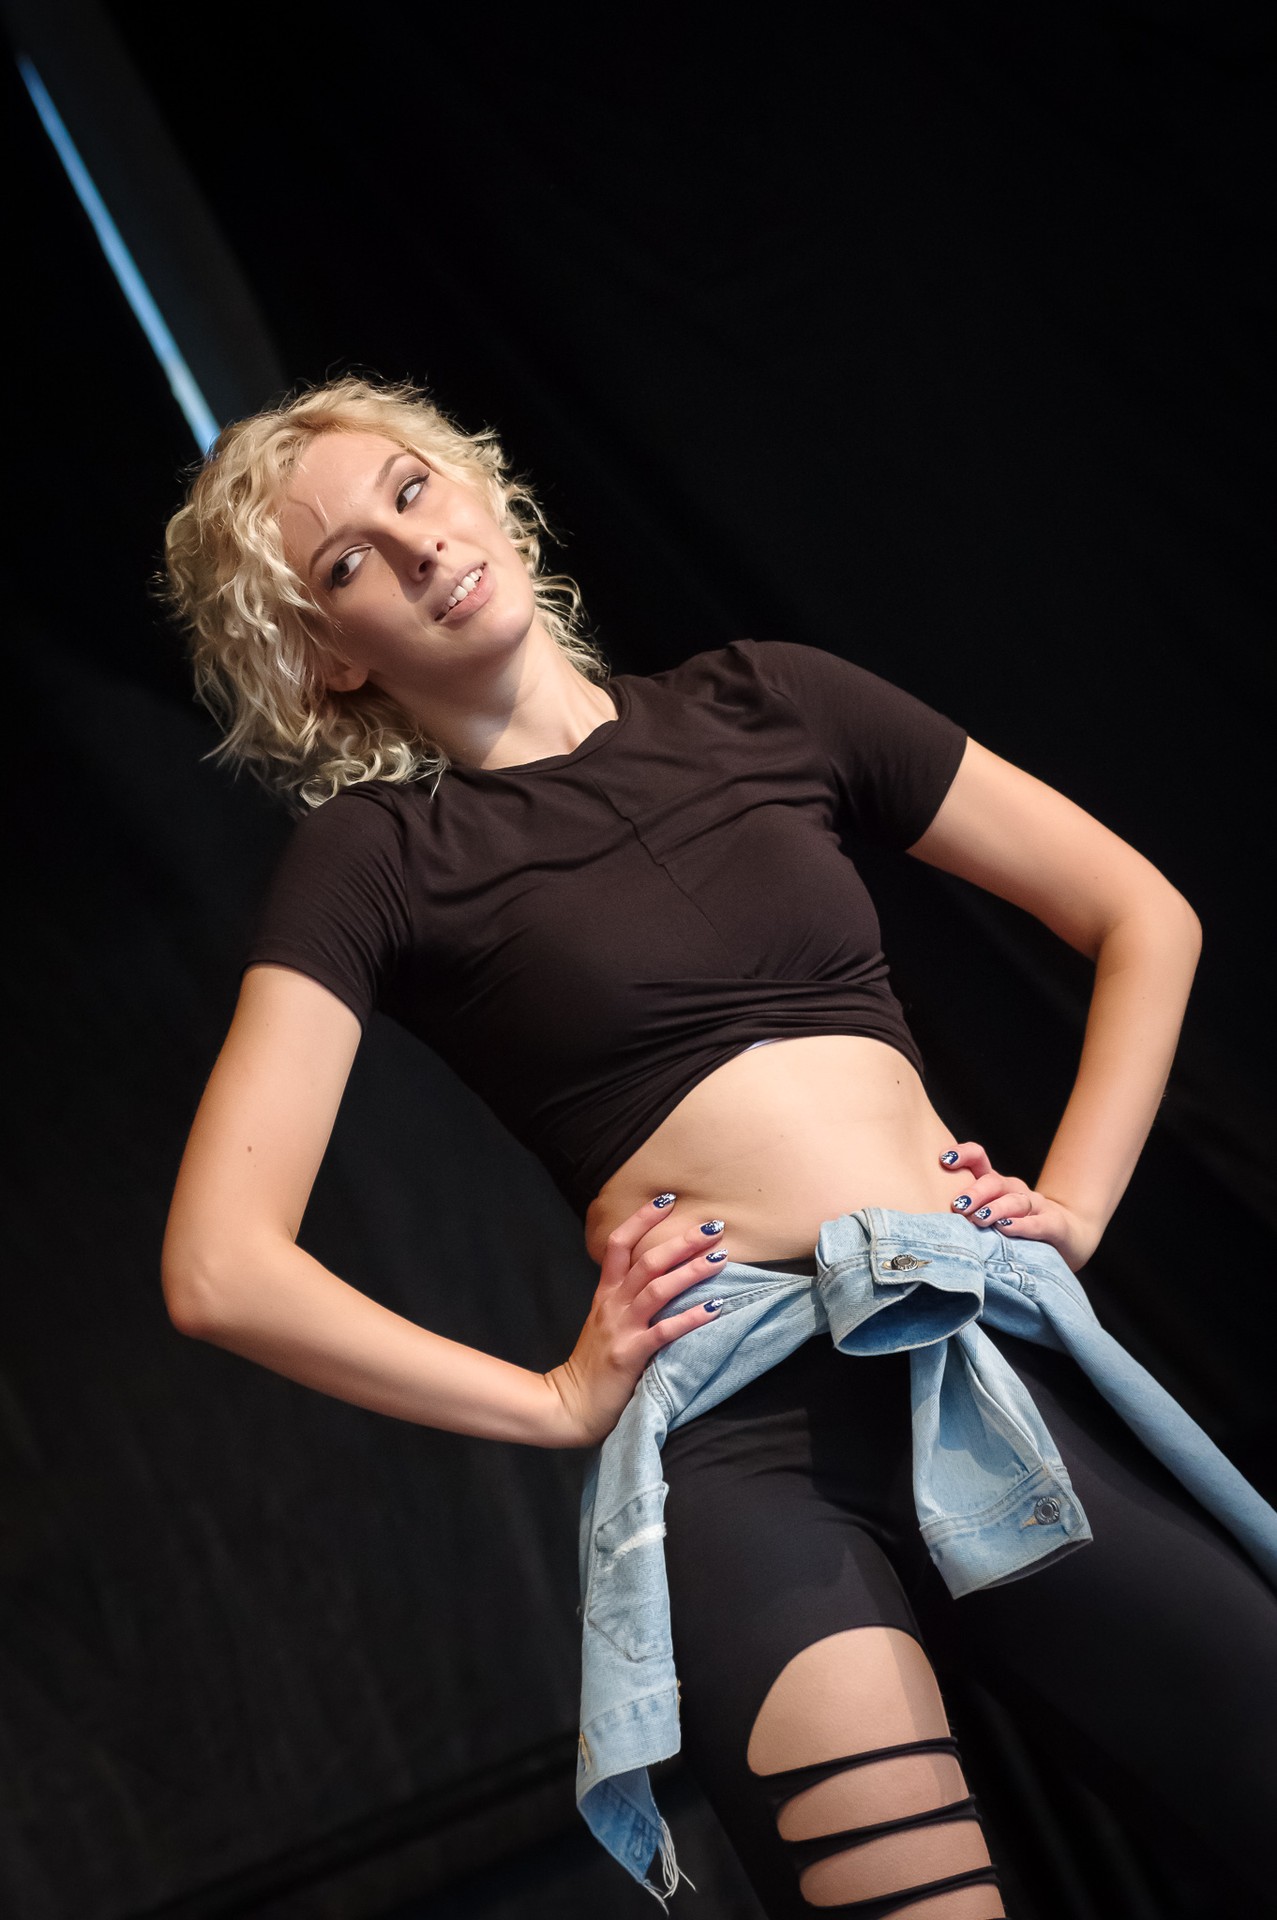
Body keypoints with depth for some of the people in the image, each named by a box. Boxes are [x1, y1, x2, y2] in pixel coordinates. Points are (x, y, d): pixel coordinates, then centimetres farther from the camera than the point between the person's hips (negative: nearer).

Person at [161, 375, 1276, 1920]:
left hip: (1001, 1354, 3)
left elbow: (1143, 916, 18)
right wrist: (562, 1401, -2)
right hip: (731, 1432, -3)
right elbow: (220, 1270, -4)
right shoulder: (374, 856, 5)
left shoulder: (766, 706, 14)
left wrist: (1073, 1204, 8)